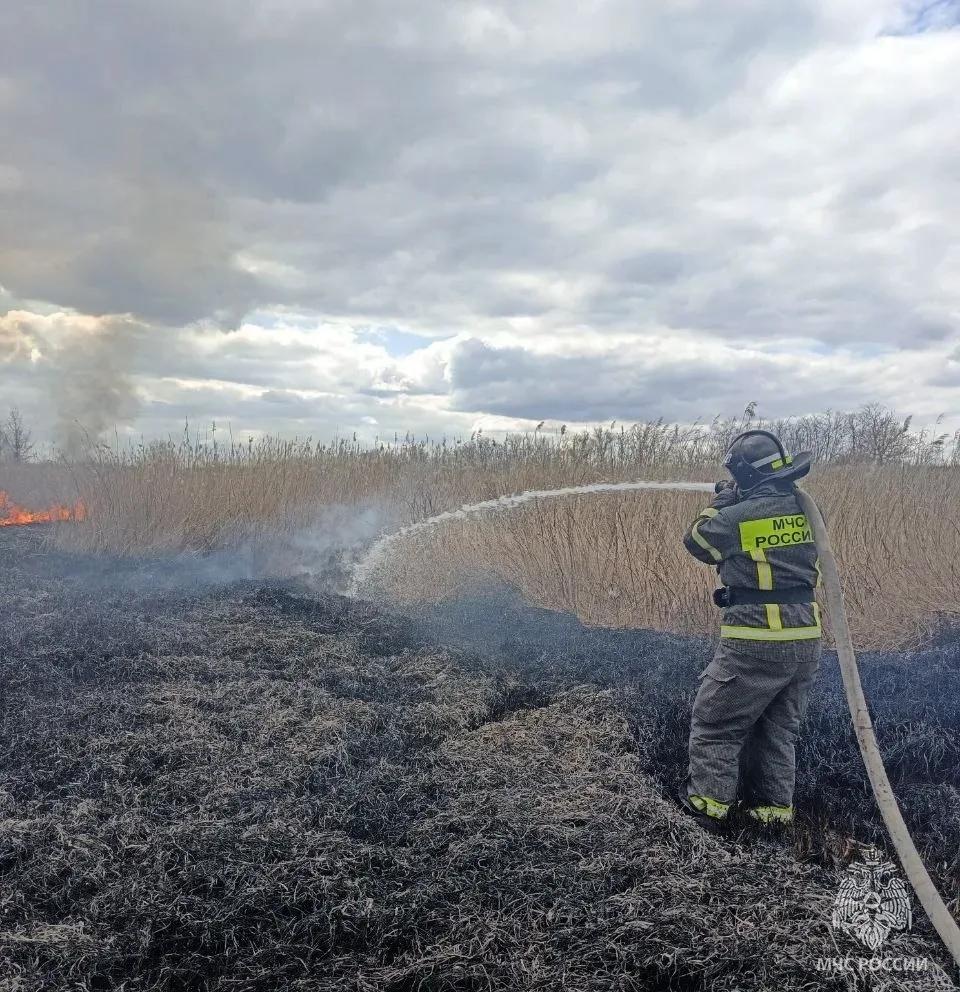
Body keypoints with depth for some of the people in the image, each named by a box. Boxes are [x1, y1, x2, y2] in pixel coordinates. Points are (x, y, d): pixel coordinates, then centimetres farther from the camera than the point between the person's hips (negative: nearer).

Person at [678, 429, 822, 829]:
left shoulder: (738, 516, -16)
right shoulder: (804, 509, 2)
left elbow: (696, 541, 3)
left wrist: (721, 502, 13)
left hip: (756, 640, -7)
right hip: (805, 639, 7)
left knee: (714, 720, 10)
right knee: (778, 728, 21)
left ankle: (709, 800, 14)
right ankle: (774, 804, 27)